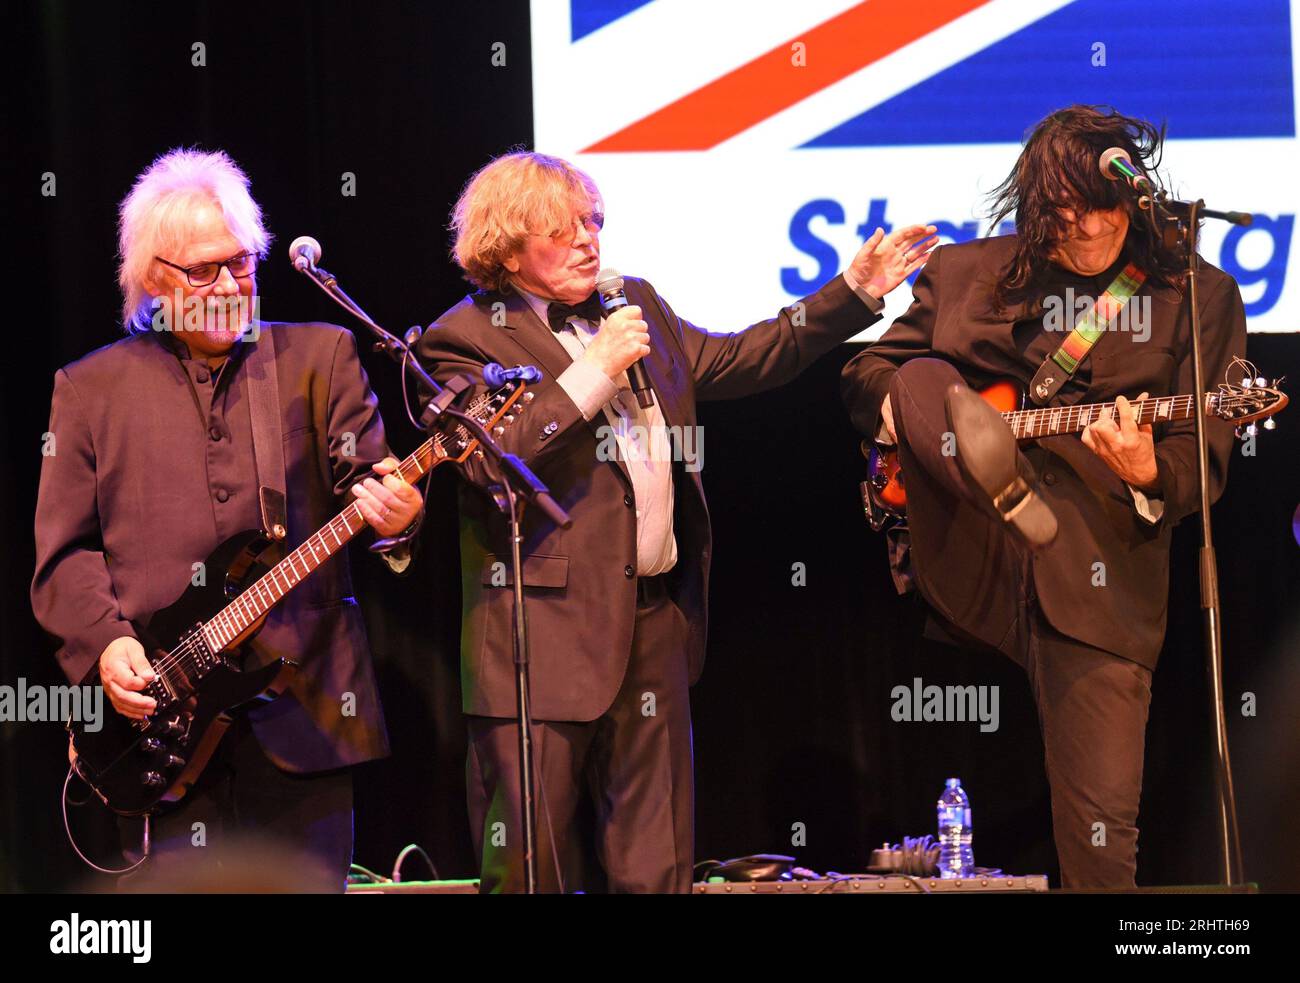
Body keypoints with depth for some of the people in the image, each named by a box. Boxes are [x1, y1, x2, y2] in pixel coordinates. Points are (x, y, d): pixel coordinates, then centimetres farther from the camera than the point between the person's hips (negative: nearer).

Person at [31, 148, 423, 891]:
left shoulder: (320, 358, 12)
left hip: (302, 700, 0)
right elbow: (64, 550, 8)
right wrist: (104, 641, -8)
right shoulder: (92, 387, 11)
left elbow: (365, 481, 5)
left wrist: (394, 515, -18)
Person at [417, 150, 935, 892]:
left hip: (656, 620, 7)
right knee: (530, 862, -4)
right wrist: (594, 371, -18)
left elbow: (736, 360, 22)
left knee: (656, 861, 10)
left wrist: (856, 293, 16)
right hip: (548, 627, -7)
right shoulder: (466, 341, -6)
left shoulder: (636, 306, 16)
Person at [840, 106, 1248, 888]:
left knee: (1102, 822, -9)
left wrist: (1149, 479, -21)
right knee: (925, 380, -21)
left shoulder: (1198, 297, 7)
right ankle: (1008, 491, -46)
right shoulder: (965, 274, 12)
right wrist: (896, 400, -5)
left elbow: (1206, 462, 3)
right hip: (968, 556, 1)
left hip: (1098, 580, -1)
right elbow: (867, 372, 20)